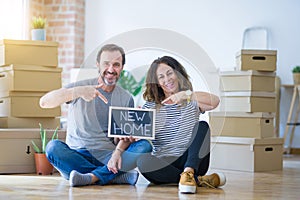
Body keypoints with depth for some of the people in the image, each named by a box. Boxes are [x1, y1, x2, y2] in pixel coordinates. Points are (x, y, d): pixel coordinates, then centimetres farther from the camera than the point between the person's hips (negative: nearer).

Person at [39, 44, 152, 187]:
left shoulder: (126, 99, 10)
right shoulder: (81, 86, 1)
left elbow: (126, 136, 2)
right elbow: (44, 102, -13)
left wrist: (118, 152, -23)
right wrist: (77, 92, -29)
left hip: (108, 157, 2)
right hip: (78, 156, -1)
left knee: (145, 146, -21)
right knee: (53, 147, -31)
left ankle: (92, 177, -34)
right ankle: (118, 176, -32)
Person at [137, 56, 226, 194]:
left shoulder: (191, 101, 8)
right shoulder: (150, 106, 11)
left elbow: (215, 101, -15)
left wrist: (186, 94, -31)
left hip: (192, 161, 0)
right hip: (163, 164, 1)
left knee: (202, 126, -21)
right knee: (143, 162, -31)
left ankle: (188, 173, -40)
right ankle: (199, 180, -26)